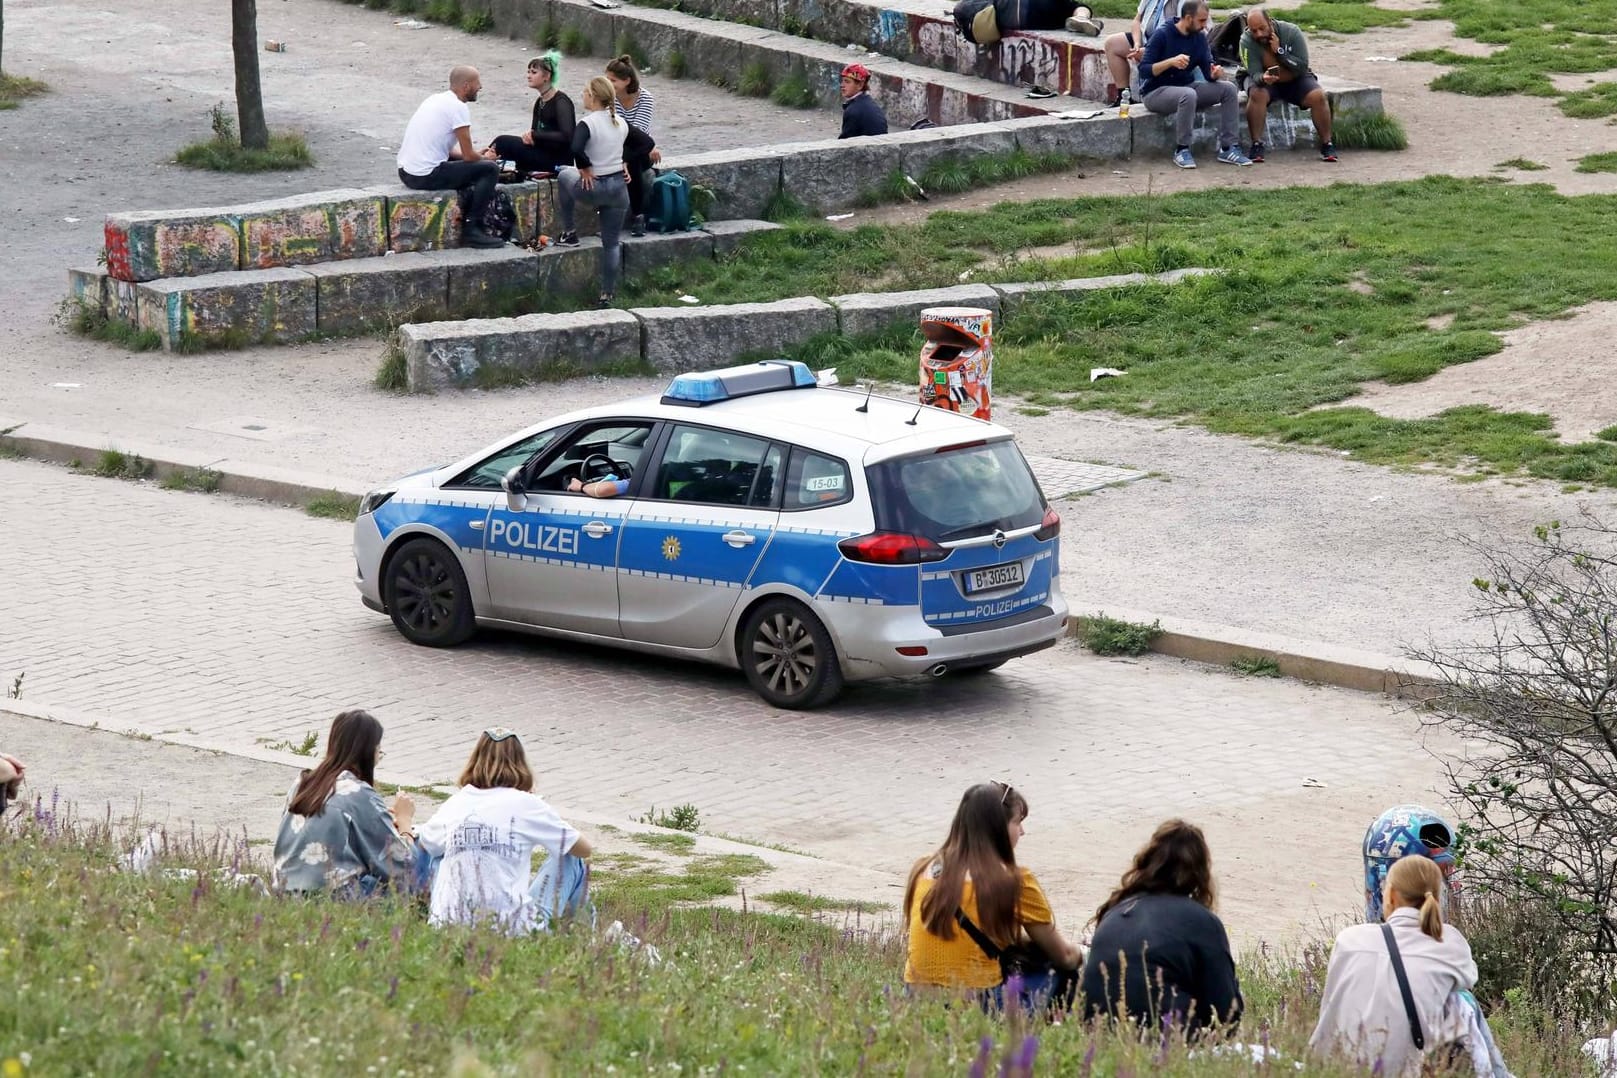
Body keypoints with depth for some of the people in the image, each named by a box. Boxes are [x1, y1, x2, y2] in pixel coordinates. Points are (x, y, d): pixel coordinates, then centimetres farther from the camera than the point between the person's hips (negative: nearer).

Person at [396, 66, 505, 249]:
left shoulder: (436, 100, 15)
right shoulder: (458, 108, -13)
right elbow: (469, 156, -11)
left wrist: (477, 156, 18)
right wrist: (485, 158, 12)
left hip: (405, 172, 9)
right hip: (426, 176, -9)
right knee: (490, 169, -2)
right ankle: (471, 229, -1)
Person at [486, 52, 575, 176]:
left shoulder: (561, 102, -14)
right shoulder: (539, 102, 13)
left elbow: (566, 136, -24)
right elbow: (534, 132, 15)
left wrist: (534, 135, -18)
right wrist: (528, 135, -10)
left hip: (558, 160, -8)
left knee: (503, 141, -15)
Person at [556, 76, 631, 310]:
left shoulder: (588, 124, -17)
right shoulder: (621, 124, 3)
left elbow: (576, 149, -34)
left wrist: (585, 168, -17)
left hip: (593, 188, -5)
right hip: (619, 186, 5)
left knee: (565, 176, 30)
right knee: (612, 243, 13)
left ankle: (569, 233, 31)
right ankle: (608, 295, 13)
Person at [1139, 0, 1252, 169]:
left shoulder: (1199, 37, 4)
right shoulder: (1162, 34, -14)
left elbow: (1207, 71, 3)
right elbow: (1144, 70, -18)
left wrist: (1214, 73, -21)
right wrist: (1171, 62, -32)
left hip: (1186, 87, 7)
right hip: (1156, 92, -7)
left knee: (1228, 89, -11)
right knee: (1188, 95, -38)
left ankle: (1227, 148, -10)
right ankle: (1182, 150, -23)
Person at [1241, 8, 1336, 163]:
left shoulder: (1291, 32, -17)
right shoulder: (1247, 41, -18)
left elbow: (1302, 67, -20)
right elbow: (1254, 73, -22)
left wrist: (1278, 51, -27)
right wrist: (1263, 78, -46)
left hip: (1296, 80, 1)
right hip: (1264, 81, -1)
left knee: (1318, 96, -26)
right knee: (1257, 94, -34)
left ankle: (1327, 144, -12)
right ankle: (1257, 145, -25)